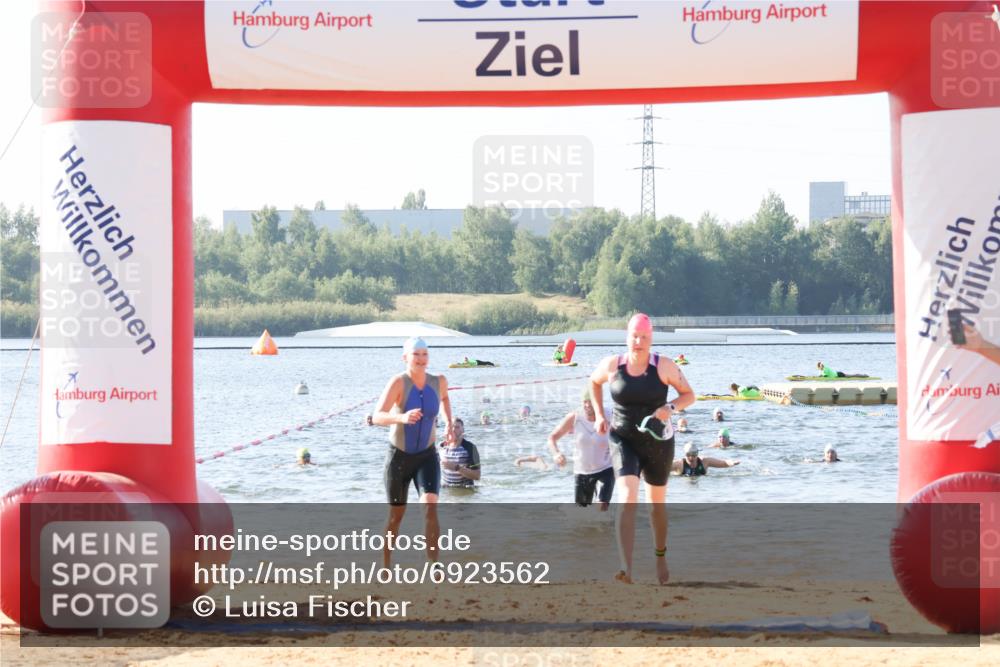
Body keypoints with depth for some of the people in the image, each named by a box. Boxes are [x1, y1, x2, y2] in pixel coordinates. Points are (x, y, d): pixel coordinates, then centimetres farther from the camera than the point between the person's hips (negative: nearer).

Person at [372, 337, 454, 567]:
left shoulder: (438, 381, -8)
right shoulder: (398, 382, -22)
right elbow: (377, 417, -34)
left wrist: (449, 423, 8)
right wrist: (401, 418, -52)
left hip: (427, 456, 2)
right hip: (399, 457, -2)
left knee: (430, 507, -21)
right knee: (396, 515, 11)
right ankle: (386, 567, 33)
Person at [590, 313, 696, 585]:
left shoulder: (664, 366, -12)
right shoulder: (612, 365, -8)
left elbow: (689, 395, -3)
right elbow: (594, 381, 14)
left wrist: (670, 407, -23)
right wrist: (599, 415, 4)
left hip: (658, 442, 1)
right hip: (624, 440, -1)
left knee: (657, 503, 18)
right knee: (629, 498, -22)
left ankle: (660, 556, 46)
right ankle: (626, 569, -33)